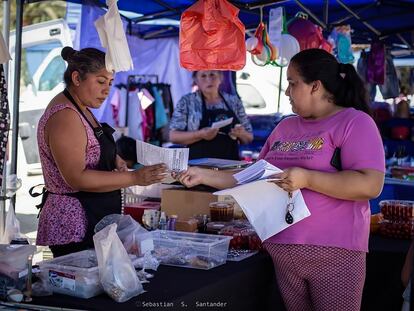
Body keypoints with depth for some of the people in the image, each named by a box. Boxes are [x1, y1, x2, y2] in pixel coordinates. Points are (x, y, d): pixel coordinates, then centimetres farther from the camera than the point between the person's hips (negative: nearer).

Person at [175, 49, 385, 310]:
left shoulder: (355, 122, -7)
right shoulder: (285, 127, 15)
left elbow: (370, 185, -18)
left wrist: (307, 179, -23)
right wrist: (204, 176, 10)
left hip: (333, 252, -6)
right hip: (282, 250, 6)